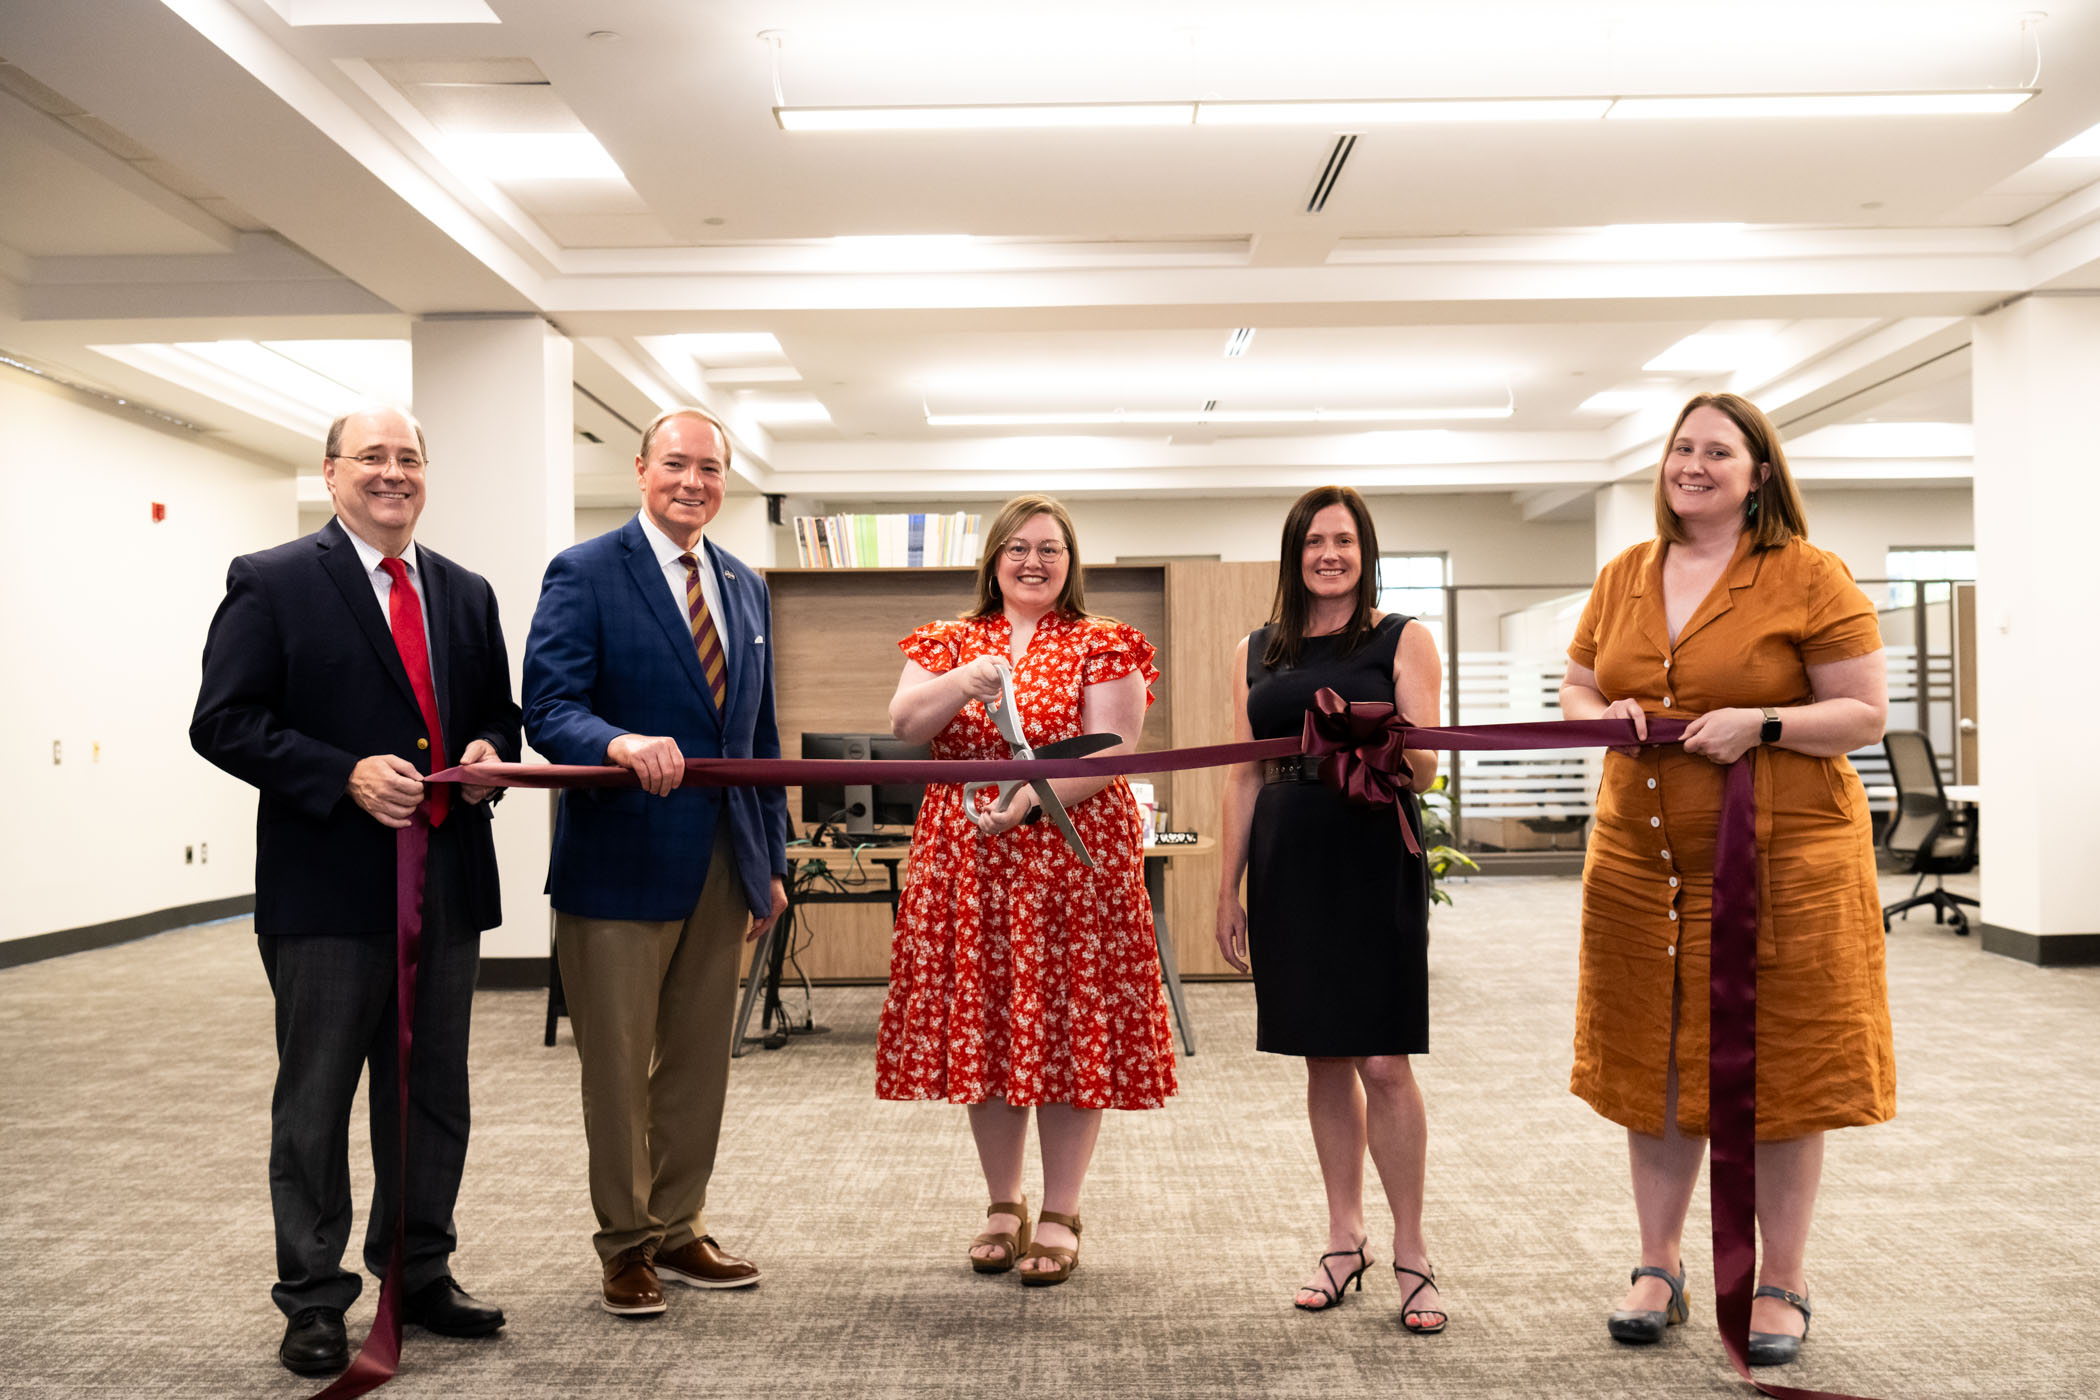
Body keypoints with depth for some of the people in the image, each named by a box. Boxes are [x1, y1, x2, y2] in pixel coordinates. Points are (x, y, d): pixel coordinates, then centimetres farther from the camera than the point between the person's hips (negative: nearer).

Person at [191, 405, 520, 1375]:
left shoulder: (466, 594, 14)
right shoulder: (271, 583, -2)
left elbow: (497, 710, 20)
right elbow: (224, 723, -9)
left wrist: (491, 750, -3)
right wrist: (345, 775, -19)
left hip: (449, 881, 5)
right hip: (330, 888, -5)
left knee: (433, 1095, 15)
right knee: (315, 1103, 6)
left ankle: (418, 1275, 30)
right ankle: (313, 1303, 20)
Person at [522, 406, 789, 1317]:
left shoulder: (746, 587, 14)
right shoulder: (585, 574, -5)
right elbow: (547, 708, -14)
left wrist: (772, 858, 14)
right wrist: (621, 743, -35)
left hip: (721, 864, 6)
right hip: (622, 860, -5)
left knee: (700, 1060, 14)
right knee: (617, 1066, 6)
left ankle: (679, 1232, 29)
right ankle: (626, 1244, 23)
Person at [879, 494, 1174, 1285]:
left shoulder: (1103, 647, 3)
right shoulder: (950, 643, 12)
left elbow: (1112, 750, -9)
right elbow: (904, 725, -1)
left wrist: (1033, 799, -23)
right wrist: (965, 683, -19)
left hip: (1072, 858, -3)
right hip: (966, 863, 3)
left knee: (1068, 1032, 0)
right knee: (981, 1031, 8)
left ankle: (1060, 1218, 15)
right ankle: (1004, 1209, 24)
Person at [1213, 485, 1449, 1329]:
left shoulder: (1403, 640, 2)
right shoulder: (1256, 652, 11)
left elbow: (1425, 766, -4)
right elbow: (1245, 775, 12)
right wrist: (1229, 887, 9)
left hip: (1375, 859, -3)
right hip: (1289, 864, 3)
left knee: (1384, 1062, -4)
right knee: (1324, 1057, 10)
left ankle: (1411, 1254, 12)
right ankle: (1346, 1240, 24)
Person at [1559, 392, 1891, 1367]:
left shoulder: (1808, 574, -4)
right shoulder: (1624, 576, 11)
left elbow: (1866, 712, -5)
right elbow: (1576, 688, 18)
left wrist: (1762, 724, -20)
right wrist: (1603, 716, -4)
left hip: (1782, 860, -4)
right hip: (1643, 862, 4)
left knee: (1778, 1070, 4)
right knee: (1656, 1066, 11)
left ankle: (1782, 1285, 22)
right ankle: (1659, 1267, 26)